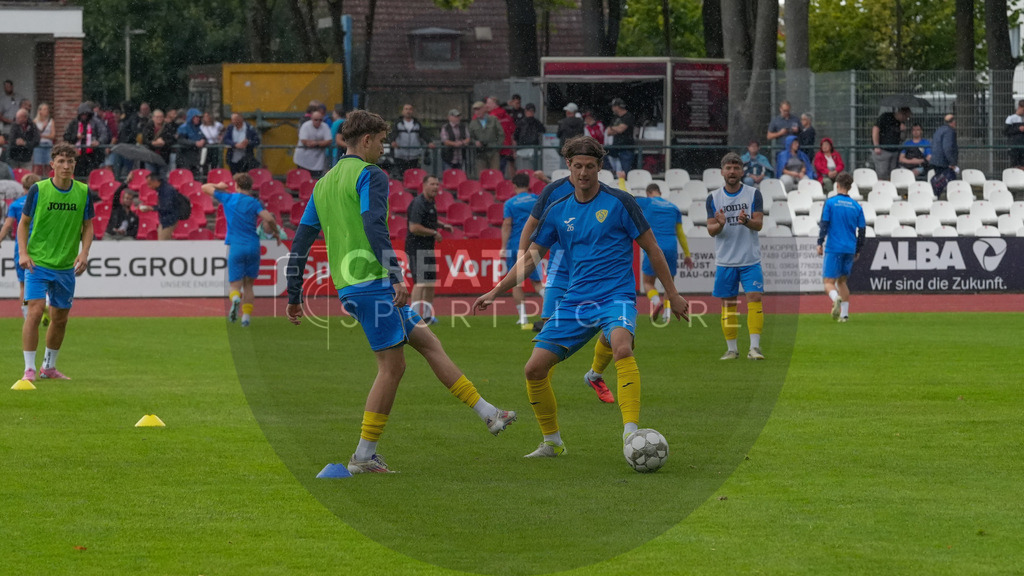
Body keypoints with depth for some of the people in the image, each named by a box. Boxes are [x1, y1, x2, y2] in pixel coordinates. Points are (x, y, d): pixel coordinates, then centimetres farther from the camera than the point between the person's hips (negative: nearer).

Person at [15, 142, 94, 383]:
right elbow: (24, 223, 1)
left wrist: (84, 253, -7)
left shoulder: (83, 192, 1)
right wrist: (23, 253, -12)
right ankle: (29, 369, -12)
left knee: (60, 318, 11)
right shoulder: (38, 189, -7)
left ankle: (49, 366, 30)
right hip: (37, 262, -4)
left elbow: (87, 227, 9)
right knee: (35, 311, -17)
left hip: (67, 266, 4)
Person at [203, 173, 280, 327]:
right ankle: (246, 317, 10)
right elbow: (269, 219, -12)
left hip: (235, 246, -1)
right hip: (253, 246, 1)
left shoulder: (228, 198, 3)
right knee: (248, 285, 16)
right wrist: (276, 233, 5)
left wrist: (219, 186, 32)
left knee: (235, 285, 1)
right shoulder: (254, 203, 1)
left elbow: (205, 187, 14)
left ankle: (235, 299, -33)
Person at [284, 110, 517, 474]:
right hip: (372, 281, -9)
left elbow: (300, 243, 19)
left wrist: (294, 297, 22)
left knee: (427, 342, 12)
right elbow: (374, 227, -21)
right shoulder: (370, 175, -6)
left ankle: (487, 413, 12)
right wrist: (396, 276, -26)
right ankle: (364, 456, -2)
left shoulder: (323, 184, 19)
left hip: (349, 287, 9)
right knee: (392, 366, -3)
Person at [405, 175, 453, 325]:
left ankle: (427, 315, 22)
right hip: (417, 248, -10)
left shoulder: (430, 202, 14)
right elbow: (414, 228, -25)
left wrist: (442, 226, 16)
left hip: (428, 247, 10)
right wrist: (434, 233, -17)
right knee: (420, 282, -14)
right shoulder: (418, 203, -17)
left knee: (430, 282, 14)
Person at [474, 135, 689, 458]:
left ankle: (631, 434, -42)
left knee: (621, 348, -36)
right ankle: (552, 442, 18)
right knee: (535, 368, -2)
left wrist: (673, 295, 5)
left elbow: (652, 249, 4)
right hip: (575, 302, 5)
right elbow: (531, 257, 17)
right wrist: (496, 291, 9)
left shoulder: (619, 202, -2)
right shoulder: (558, 211, 9)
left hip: (616, 296, -5)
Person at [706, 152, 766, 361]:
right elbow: (711, 230, -1)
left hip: (750, 260, -1)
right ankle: (732, 349, 14)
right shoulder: (714, 197, 4)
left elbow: (759, 224, -7)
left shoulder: (753, 194, 1)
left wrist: (746, 221, -29)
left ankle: (754, 347, -12)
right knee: (727, 304, 4)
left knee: (754, 298, -12)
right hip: (725, 261, 1)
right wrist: (720, 224, -25)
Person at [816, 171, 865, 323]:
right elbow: (862, 230, 9)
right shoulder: (856, 206, 7)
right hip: (850, 249, 4)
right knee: (842, 281, 17)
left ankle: (836, 298, -34)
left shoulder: (830, 202, -4)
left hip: (834, 248, -4)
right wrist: (858, 250, 18)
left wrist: (820, 243, -2)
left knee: (829, 281, -2)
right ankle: (844, 314, 11)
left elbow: (824, 224, -8)